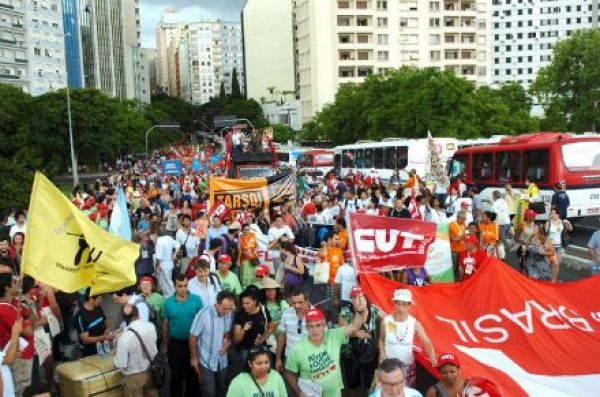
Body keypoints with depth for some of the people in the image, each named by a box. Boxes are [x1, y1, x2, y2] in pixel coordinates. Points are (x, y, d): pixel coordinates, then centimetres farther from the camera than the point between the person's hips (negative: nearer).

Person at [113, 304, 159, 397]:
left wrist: (116, 355, 0)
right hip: (151, 371, 5)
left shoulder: (124, 337, -28)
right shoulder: (151, 326, -13)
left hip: (134, 377, -4)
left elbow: (120, 365, -22)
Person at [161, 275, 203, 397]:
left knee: (192, 374, 15)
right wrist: (165, 345, 8)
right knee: (176, 375, 14)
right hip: (175, 343, 1)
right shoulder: (168, 302, -7)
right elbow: (165, 324, 3)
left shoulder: (196, 299, -11)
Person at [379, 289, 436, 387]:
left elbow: (427, 342, -16)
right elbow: (381, 339, 5)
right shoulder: (386, 321, -11)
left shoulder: (414, 323, -11)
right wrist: (382, 353, -11)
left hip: (408, 365, 1)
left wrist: (432, 356, -33)